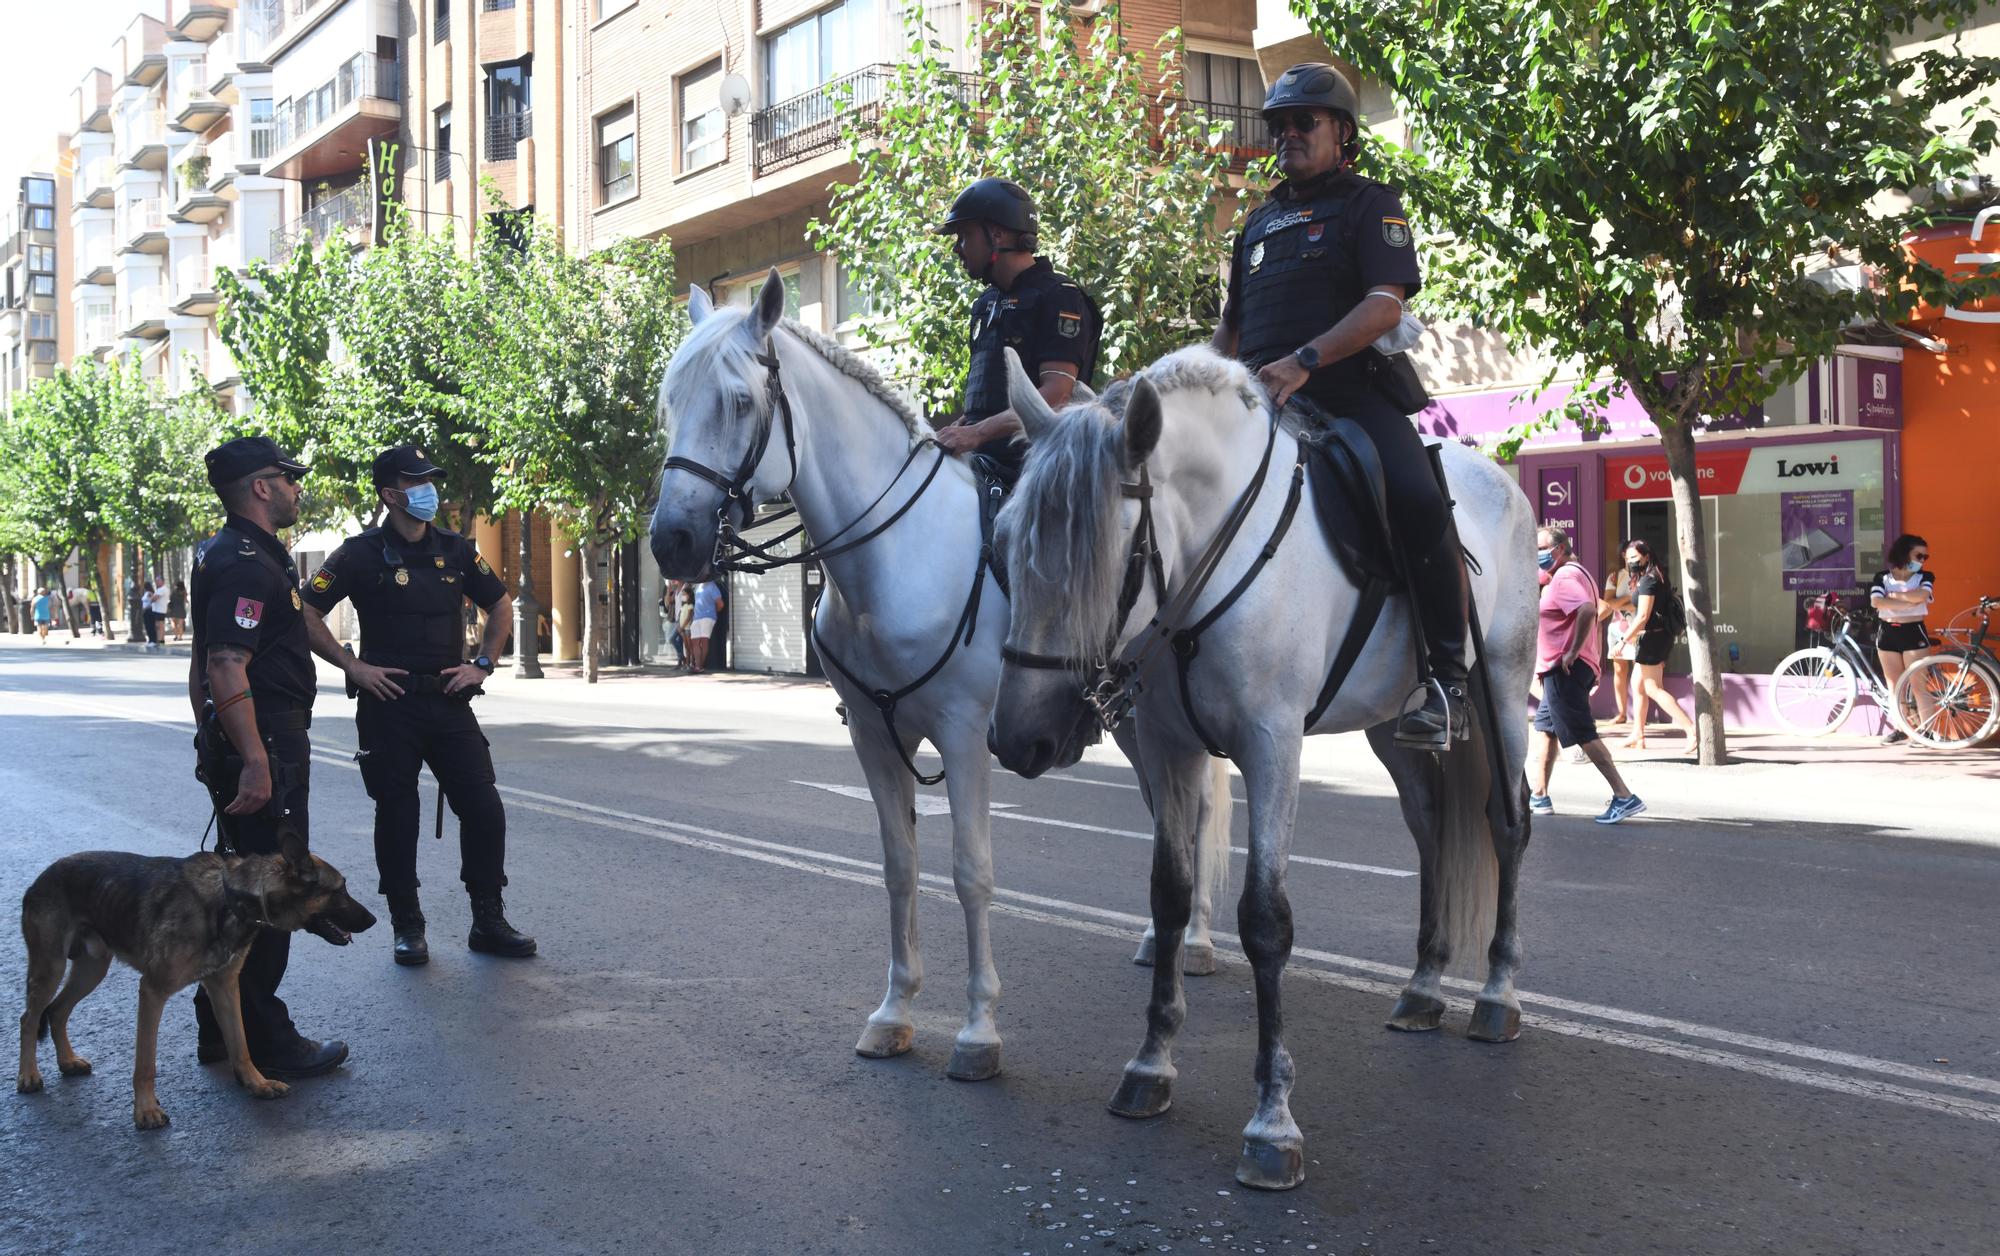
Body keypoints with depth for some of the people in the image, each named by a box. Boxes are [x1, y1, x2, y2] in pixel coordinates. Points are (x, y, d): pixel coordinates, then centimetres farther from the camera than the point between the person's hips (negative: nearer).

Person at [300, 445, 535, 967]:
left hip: (449, 700, 4)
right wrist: (353, 667, -10)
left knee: (484, 810, 1)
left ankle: (489, 923, 12)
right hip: (389, 704, -4)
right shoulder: (362, 554, -4)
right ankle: (408, 927, 16)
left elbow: (501, 606, 18)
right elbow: (306, 614, -6)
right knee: (397, 817, 3)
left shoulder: (455, 550, 8)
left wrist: (482, 664, 6)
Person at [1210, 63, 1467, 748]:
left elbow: (1385, 305, -8)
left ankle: (1448, 679, -20)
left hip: (1349, 389, -6)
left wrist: (1303, 361, -22)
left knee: (1419, 506, -29)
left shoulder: (1371, 204, 8)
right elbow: (1233, 322, 31)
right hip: (1260, 395, 6)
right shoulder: (1260, 222, 26)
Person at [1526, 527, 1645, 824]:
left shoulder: (1564, 577, -14)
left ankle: (1624, 797, -12)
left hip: (1564, 669, -11)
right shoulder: (1575, 573, 19)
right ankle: (1538, 797, 20)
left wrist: (1573, 652, -25)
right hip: (1560, 669, 11)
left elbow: (1587, 610, -30)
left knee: (1583, 734, -11)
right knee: (1542, 729, 16)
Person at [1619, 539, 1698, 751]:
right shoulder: (1654, 578, 17)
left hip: (1653, 637, -10)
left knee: (1653, 689, -10)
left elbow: (1643, 616, -21)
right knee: (1637, 686, 13)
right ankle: (1638, 736, 17)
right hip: (1655, 637, 10)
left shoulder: (1648, 581, -15)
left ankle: (1691, 729, -16)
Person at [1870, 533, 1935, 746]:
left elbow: (1921, 595, -19)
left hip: (1914, 633, -2)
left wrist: (1893, 594, -10)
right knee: (1894, 685, 7)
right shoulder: (1882, 577, 4)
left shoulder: (1924, 577, 3)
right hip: (1887, 633, 2)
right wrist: (1909, 602, -16)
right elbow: (1876, 602, -14)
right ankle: (1900, 728, 14)